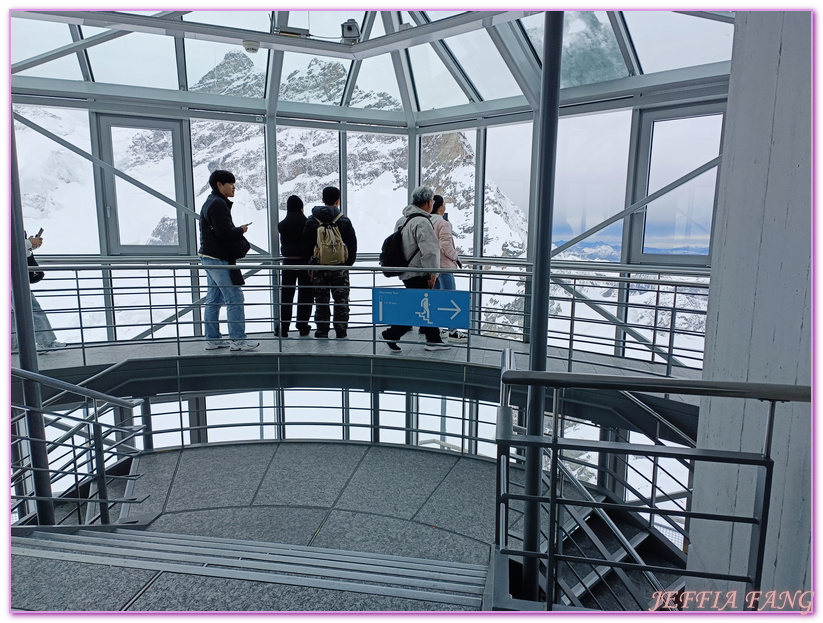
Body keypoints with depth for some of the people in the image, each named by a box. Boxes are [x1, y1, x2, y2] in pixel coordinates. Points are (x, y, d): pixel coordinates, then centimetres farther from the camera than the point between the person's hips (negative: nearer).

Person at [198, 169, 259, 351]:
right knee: (235, 298, -7)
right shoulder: (219, 204, -14)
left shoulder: (210, 202, 19)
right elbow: (224, 233, -24)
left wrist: (236, 230, 8)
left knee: (213, 299, 12)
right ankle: (238, 340, -3)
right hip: (220, 259, -11)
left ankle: (212, 339, 17)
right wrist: (241, 230, -7)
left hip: (209, 256, 11)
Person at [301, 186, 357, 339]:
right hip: (340, 269, -1)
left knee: (321, 302, 10)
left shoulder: (311, 221, 0)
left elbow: (306, 246, 4)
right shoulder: (344, 221, -5)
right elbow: (353, 246, -1)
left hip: (318, 268, 2)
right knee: (341, 302, 7)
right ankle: (341, 333, 9)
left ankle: (321, 333, 13)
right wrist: (348, 263, 11)